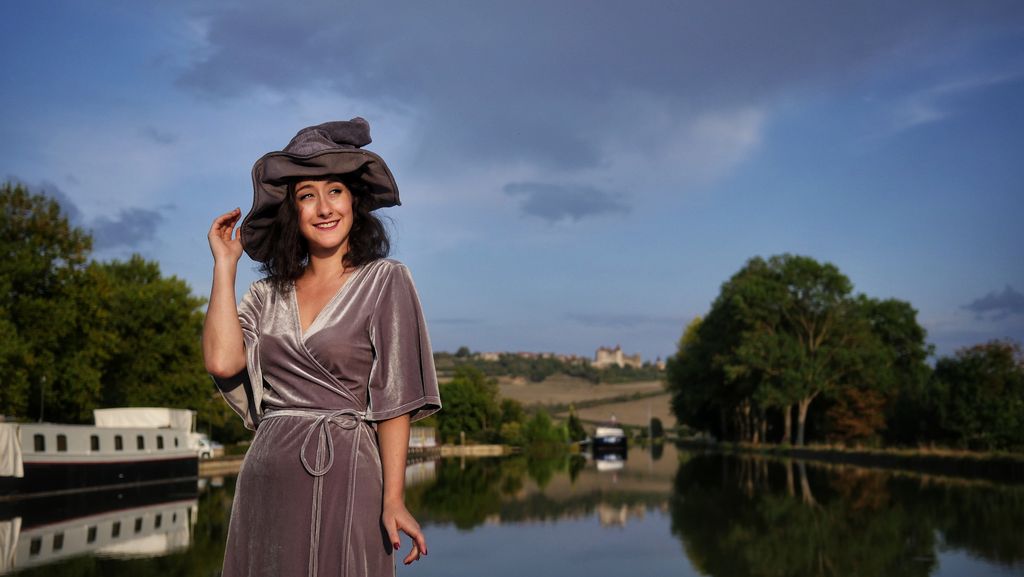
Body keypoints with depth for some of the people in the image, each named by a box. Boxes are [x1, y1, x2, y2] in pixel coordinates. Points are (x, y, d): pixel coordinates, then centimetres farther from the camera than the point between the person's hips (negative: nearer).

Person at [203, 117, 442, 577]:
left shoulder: (384, 282, -1)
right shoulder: (269, 294, 11)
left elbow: (394, 399, -6)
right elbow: (222, 361, -7)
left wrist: (393, 500, -13)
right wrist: (225, 264, 2)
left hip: (346, 476, -4)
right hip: (266, 482, 4)